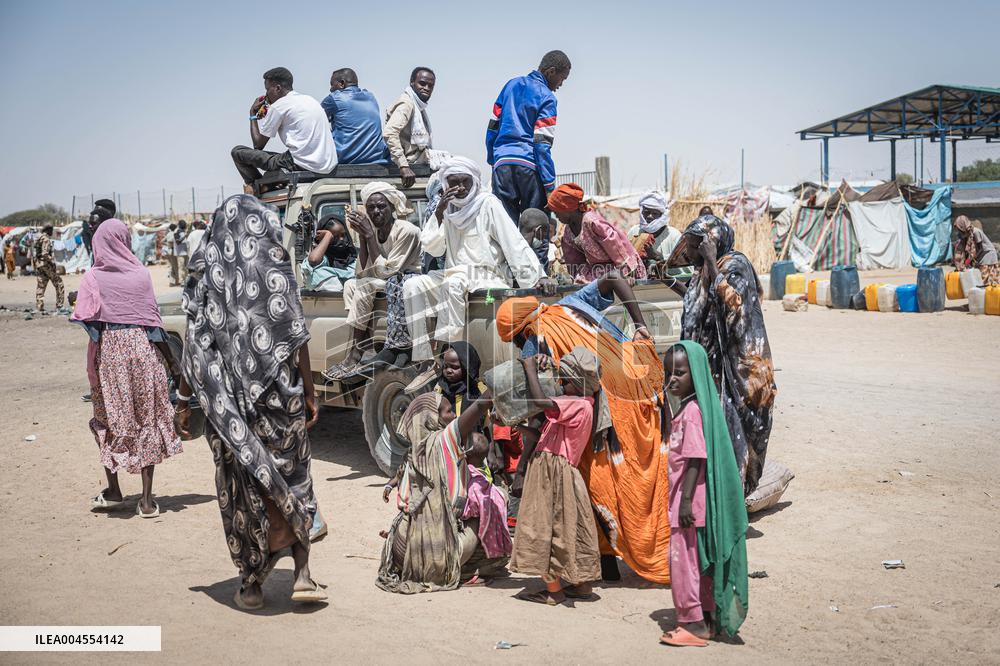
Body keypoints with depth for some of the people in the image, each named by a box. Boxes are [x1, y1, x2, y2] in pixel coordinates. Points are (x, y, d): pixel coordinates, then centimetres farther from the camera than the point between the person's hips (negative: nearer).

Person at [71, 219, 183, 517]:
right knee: (147, 417, 7)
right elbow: (153, 320, -1)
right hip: (142, 348, 0)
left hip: (108, 350, 0)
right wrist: (171, 360, 5)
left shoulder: (93, 278, -4)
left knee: (110, 418, 15)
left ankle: (113, 489, 23)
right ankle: (147, 497, 6)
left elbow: (86, 320, -12)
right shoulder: (141, 274, -2)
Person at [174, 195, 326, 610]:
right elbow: (297, 339, -5)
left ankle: (252, 584, 16)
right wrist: (309, 393, 1)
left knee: (242, 486, 10)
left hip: (228, 400, 1)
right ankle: (302, 574, 8)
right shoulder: (276, 270, -3)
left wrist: (185, 399, 6)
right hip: (278, 396, -1)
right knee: (291, 479, 14)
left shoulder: (207, 275, 1)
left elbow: (195, 345, 0)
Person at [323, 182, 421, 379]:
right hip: (387, 282, 7)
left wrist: (370, 236, -21)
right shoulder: (372, 230, 1)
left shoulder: (407, 231, -18)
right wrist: (362, 237, -13)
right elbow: (363, 272, -5)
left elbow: (385, 271, -21)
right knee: (352, 285, -17)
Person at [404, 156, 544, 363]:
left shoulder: (487, 203, -5)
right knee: (413, 286, -13)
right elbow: (432, 248, 3)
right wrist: (439, 212, -8)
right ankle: (423, 356, -16)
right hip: (456, 275, 6)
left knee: (452, 283, -33)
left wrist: (537, 277, -20)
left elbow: (514, 243, -12)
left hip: (488, 279, -6)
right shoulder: (447, 209, 11)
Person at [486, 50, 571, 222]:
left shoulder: (511, 84, 14)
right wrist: (550, 187, -10)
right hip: (529, 164, -5)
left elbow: (493, 126, 16)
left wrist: (492, 159, 26)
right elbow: (542, 143, -10)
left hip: (501, 163, 5)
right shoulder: (546, 97, -3)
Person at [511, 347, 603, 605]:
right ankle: (582, 584, 23)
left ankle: (553, 590, 5)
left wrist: (530, 369, -17)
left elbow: (541, 402, -31)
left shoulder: (579, 405, -17)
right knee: (570, 528, 15)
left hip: (554, 470, -10)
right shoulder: (574, 403, 13)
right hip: (549, 468, 10)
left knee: (548, 528, -3)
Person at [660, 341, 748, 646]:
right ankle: (708, 618, 26)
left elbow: (696, 459, -23)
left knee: (684, 559, -2)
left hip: (690, 502, -10)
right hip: (686, 500, 10)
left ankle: (693, 625, 6)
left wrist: (686, 500, -24)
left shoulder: (693, 411, -18)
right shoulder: (686, 409, 12)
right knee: (699, 560, 16)